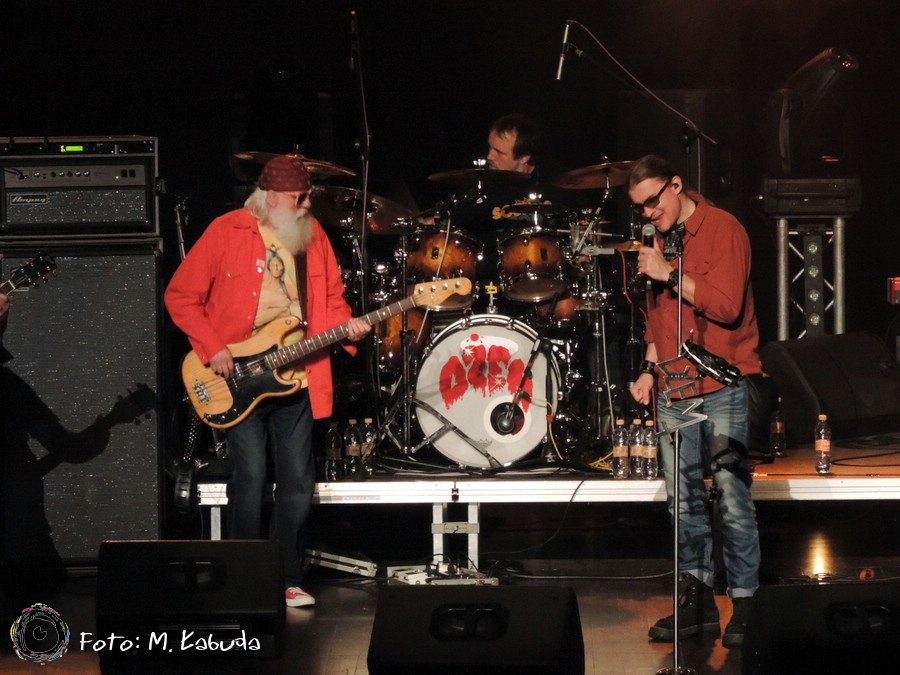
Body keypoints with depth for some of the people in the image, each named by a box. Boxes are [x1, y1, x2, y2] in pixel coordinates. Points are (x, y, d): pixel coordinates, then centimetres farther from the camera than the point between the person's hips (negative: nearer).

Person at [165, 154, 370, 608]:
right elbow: (180, 296, -3)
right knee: (250, 478, -7)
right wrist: (212, 349, -11)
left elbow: (331, 298, 15)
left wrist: (347, 325, -7)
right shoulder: (226, 232, -6)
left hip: (295, 378, 4)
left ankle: (287, 579, 14)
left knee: (298, 482, 3)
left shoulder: (312, 234, 9)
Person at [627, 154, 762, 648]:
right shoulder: (659, 243, 17)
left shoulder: (723, 230, -6)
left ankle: (744, 606, -4)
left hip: (723, 388, -7)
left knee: (732, 498, -8)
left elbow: (727, 305, -17)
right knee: (684, 503, 7)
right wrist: (649, 368, 16)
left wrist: (669, 275, -16)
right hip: (674, 390, 7)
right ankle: (699, 602, 13)